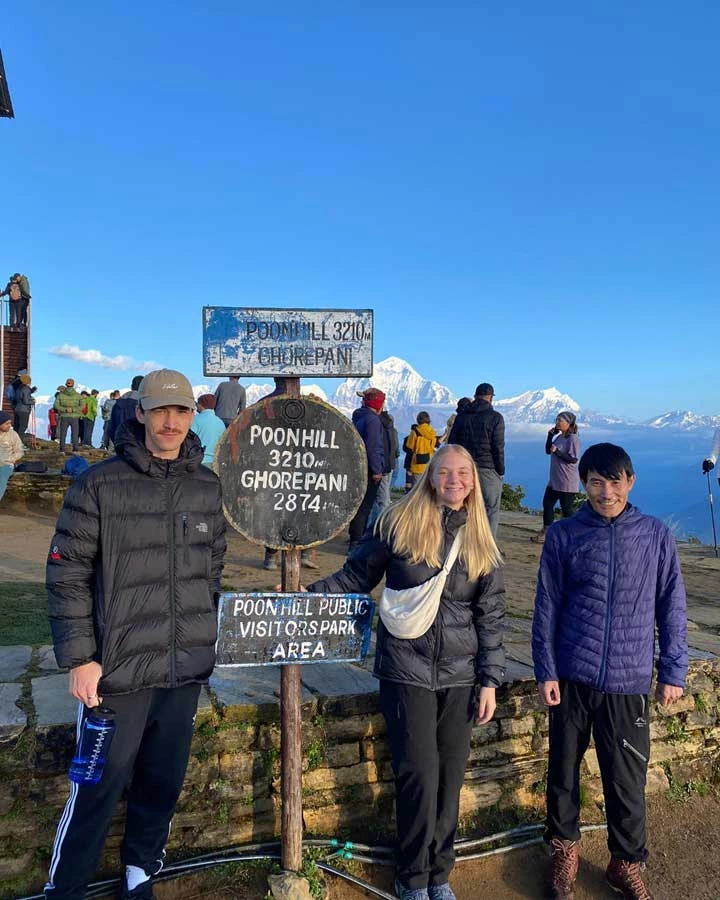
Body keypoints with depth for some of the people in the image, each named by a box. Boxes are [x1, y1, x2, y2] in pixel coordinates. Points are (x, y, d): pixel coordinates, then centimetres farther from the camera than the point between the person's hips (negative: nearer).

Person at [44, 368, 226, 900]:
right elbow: (68, 576, -6)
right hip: (117, 671, -4)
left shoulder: (207, 486, 4)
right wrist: (80, 657, -9)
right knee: (98, 788, 7)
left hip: (186, 670, 4)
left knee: (163, 784, 16)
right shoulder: (99, 485, -8)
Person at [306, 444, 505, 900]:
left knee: (450, 776, 10)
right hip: (407, 671, -3)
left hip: (460, 676, 3)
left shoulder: (480, 541, 3)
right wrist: (312, 595, -12)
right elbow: (356, 576, 2)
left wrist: (490, 680, 4)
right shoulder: (399, 523, -6)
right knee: (419, 775, 0)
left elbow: (491, 616, 6)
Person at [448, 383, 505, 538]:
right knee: (491, 510, 1)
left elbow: (452, 442, 10)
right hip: (488, 470, -5)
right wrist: (500, 471, 0)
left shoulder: (462, 415, 9)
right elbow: (498, 447, -8)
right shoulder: (495, 417, -6)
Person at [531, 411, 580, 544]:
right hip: (554, 480, 9)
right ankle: (545, 533, 21)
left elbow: (573, 459, -20)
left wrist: (557, 451, -24)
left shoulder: (573, 439, -15)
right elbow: (548, 451, 15)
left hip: (567, 483, -9)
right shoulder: (558, 437, 11)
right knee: (547, 504, 12)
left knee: (566, 509, 0)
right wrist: (550, 435, 4)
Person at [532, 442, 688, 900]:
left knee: (627, 779, 9)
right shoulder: (563, 535, -3)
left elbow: (671, 607, 5)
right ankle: (565, 847, 37)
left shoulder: (656, 535, -1)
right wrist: (546, 671, -2)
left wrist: (673, 672, 5)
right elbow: (547, 607, 0)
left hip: (629, 681, 0)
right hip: (571, 677, 0)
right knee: (564, 769, 14)